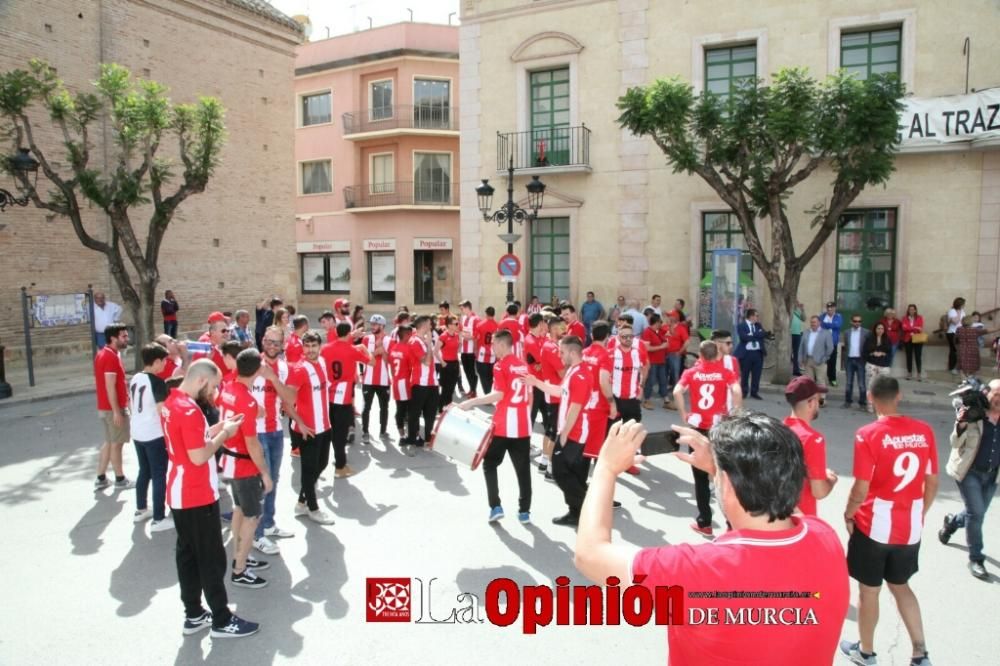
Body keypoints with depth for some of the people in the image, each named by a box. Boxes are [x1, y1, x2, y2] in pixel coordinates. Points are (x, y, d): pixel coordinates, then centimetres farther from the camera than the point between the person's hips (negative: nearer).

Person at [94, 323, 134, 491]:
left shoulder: (103, 353, 12)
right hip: (113, 408, -10)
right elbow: (110, 387, -23)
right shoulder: (111, 357, -19)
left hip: (105, 406, 10)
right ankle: (120, 480, 13)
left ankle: (101, 479, 22)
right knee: (116, 443, 2)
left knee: (109, 442, 17)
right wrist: (117, 412, -22)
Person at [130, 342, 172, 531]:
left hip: (137, 432, 8)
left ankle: (141, 510, 34)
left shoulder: (135, 379, 5)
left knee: (144, 471, 22)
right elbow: (162, 411, -19)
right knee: (159, 475, 0)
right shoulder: (157, 382, -19)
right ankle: (159, 519, 3)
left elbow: (134, 404, 15)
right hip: (155, 434, -8)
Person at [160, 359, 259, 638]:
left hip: (180, 494, 10)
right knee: (212, 558, 2)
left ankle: (193, 615, 27)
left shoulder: (172, 402, 6)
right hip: (198, 497, -10)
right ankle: (222, 621, 13)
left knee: (187, 553, 16)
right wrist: (225, 434, -14)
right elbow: (199, 456, -25)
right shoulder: (189, 410, -24)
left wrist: (218, 427, 6)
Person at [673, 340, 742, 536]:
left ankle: (704, 523, 14)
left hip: (698, 428, 0)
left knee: (701, 478, 9)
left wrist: (683, 415, -5)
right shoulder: (725, 372, 0)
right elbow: (737, 391, -17)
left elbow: (677, 392, -15)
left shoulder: (691, 372, 1)